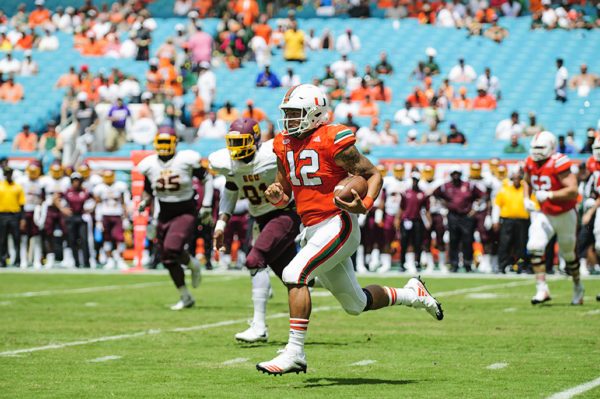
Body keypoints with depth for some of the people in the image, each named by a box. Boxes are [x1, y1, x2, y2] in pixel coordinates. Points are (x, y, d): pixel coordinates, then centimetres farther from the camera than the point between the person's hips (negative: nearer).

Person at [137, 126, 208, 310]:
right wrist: (144, 202, -6)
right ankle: (186, 298, 22)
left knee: (172, 248, -27)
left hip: (185, 213, -5)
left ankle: (193, 264, 7)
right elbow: (148, 191, 15)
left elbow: (205, 179, 1)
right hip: (165, 215, 5)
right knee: (168, 260, 4)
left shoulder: (187, 160, -12)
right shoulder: (150, 165, 0)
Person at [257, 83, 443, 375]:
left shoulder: (332, 141, -13)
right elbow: (285, 195, 18)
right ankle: (412, 294, 39)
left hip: (337, 225, -8)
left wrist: (364, 205, -25)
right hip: (312, 230, 8)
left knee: (294, 275, -24)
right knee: (354, 304, 17)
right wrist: (275, 195, -6)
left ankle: (295, 352, -21)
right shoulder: (284, 145, 9)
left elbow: (373, 174, -7)